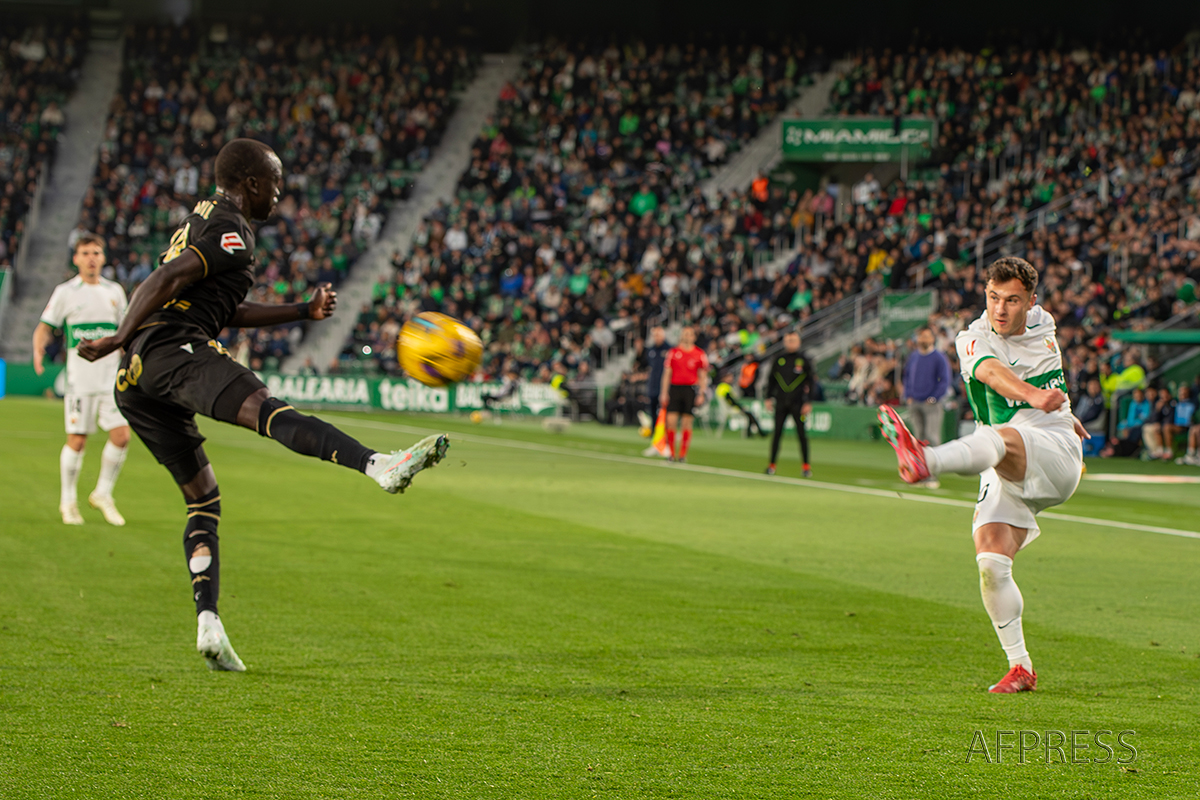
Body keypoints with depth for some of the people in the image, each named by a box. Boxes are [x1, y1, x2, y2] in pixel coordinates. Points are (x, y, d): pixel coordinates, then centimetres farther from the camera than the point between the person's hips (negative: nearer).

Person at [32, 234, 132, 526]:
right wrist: (38, 350, -18)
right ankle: (68, 501, 13)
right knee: (77, 441, -4)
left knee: (121, 436, -7)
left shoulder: (115, 291, 12)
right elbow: (45, 327, 1)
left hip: (112, 377, 3)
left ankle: (103, 494, 12)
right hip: (80, 378, -3)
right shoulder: (65, 292, 1)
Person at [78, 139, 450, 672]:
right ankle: (381, 467, -55)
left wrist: (304, 311, 36)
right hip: (175, 350, -10)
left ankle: (207, 623, 3)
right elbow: (169, 279, -12)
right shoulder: (231, 230, 2)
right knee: (267, 410, -32)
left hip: (133, 384, 10)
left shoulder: (201, 220, 32)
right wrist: (121, 339, -15)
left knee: (202, 498, 14)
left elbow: (226, 312, 38)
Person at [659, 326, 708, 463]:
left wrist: (701, 394, -2)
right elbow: (667, 373, 9)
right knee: (671, 420, -8)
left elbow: (703, 376, 6)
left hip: (691, 389, -1)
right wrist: (664, 392, 3)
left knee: (687, 423, -1)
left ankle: (683, 454, 6)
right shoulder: (673, 352, 8)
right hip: (674, 388, 1)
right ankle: (671, 453, 3)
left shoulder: (700, 354, 5)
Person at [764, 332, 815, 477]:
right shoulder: (779, 359, 9)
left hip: (797, 403, -2)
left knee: (802, 433, -2)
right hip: (781, 402, 2)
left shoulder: (803, 360, 3)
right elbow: (771, 379, 14)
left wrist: (808, 402, -4)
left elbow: (810, 382, 2)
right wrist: (769, 398, 8)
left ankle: (806, 465, 5)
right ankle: (772, 464, 7)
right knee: (777, 432, 1)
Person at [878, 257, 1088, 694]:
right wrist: (1034, 396, -48)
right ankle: (1020, 667, -1)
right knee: (991, 563, -15)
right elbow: (991, 371, -28)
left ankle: (926, 460, -69)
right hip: (1005, 476, 2)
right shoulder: (973, 339, -3)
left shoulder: (1042, 324, 8)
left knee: (998, 437, -36)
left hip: (1055, 452, -2)